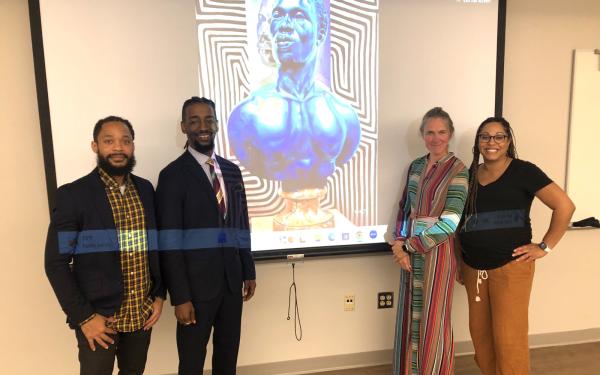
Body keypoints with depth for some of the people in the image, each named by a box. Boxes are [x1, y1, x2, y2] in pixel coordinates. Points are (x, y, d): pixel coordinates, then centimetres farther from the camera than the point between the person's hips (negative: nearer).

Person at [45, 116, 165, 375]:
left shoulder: (146, 189, 2)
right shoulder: (72, 194, -11)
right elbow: (56, 263, -10)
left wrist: (159, 295, 3)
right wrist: (83, 316, -13)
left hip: (142, 313, 4)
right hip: (97, 316, -4)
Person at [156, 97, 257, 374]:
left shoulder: (231, 170, 7)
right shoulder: (173, 175, -11)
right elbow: (170, 243, -14)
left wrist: (248, 271, 11)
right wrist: (180, 297, -15)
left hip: (232, 280, 5)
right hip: (197, 284, -5)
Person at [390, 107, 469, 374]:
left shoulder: (457, 170, -10)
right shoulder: (415, 166, 8)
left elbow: (450, 222, -16)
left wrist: (408, 244, -14)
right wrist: (400, 242, -5)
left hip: (437, 249, -5)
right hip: (410, 249, 5)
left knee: (433, 318, 7)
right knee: (410, 315, 14)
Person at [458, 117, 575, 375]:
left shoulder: (523, 171, -6)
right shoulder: (470, 175, 8)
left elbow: (564, 206, -8)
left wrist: (544, 247, -9)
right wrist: (459, 261, 12)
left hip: (510, 267, -5)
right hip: (473, 268, 5)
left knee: (509, 338, 0)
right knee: (479, 332, 14)